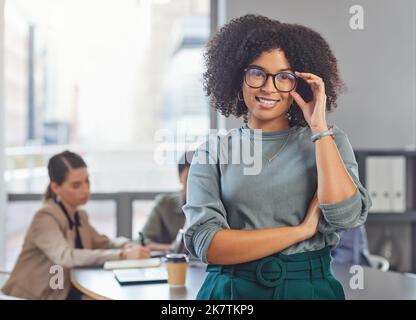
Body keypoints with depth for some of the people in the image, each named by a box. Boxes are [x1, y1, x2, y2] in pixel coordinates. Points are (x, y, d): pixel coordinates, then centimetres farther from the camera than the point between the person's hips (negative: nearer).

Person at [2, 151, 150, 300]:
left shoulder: (80, 216, 7)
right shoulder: (45, 217, -17)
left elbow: (103, 244, 17)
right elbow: (65, 257, -32)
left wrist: (128, 246, -6)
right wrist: (122, 254, -35)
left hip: (68, 293, 7)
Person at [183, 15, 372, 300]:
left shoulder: (329, 140, 1)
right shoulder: (212, 152, -1)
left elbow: (346, 217, -15)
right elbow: (206, 244, -12)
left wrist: (319, 127, -13)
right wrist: (301, 230, -13)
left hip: (309, 287, 1)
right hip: (231, 288, 0)